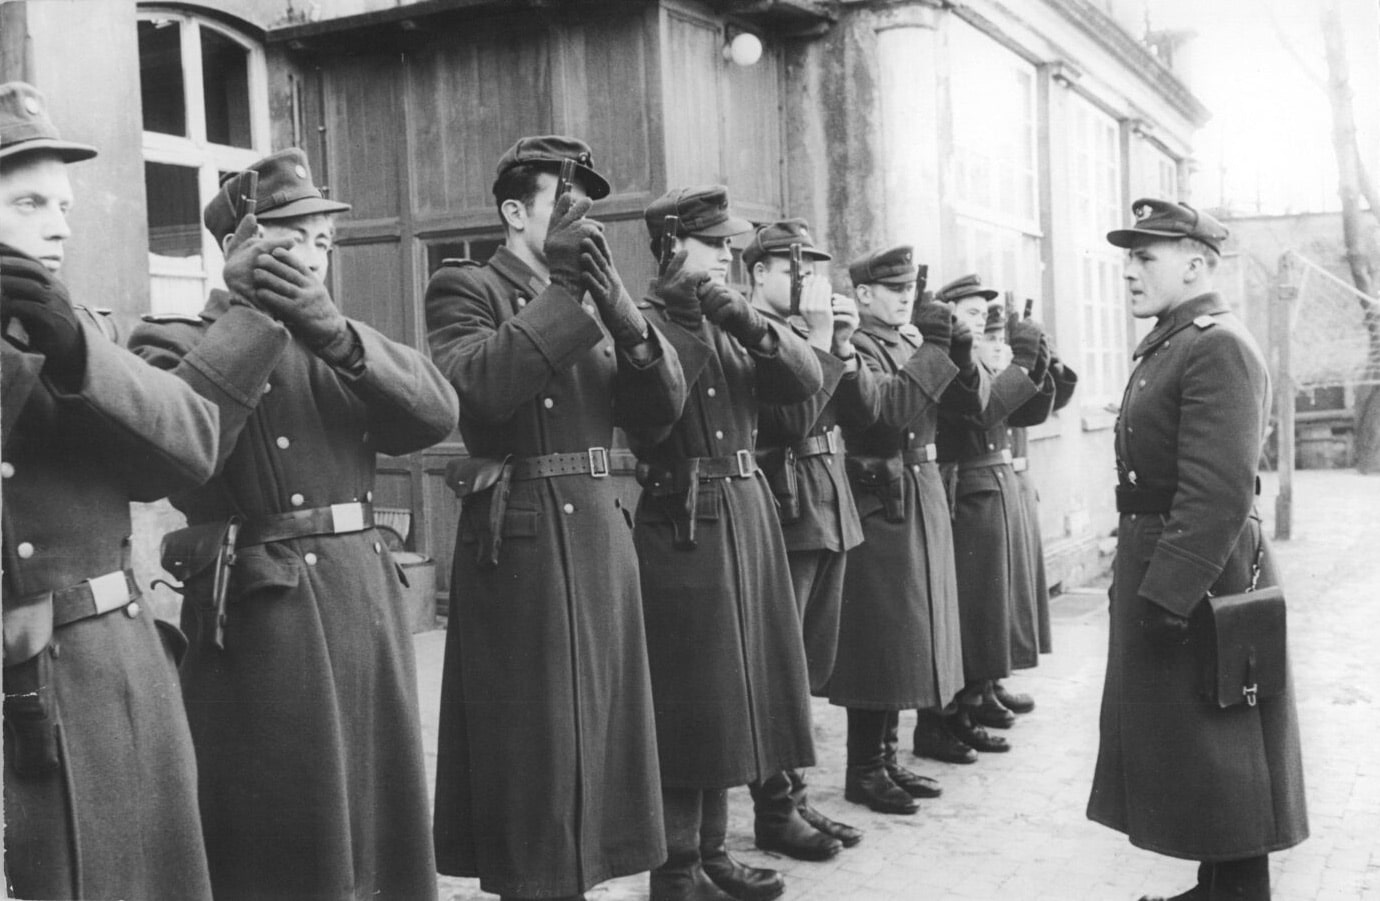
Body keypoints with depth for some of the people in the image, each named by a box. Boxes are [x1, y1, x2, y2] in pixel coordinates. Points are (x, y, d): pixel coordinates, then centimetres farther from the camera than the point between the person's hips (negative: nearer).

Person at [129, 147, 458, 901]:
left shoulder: (337, 341, 15)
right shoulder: (175, 340, -1)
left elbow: (437, 410, -3)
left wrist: (332, 328, -16)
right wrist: (247, 312, -19)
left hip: (368, 603, 6)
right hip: (260, 617, -6)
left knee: (380, 814, 13)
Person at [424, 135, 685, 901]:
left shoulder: (589, 295, 14)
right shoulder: (464, 288, -3)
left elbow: (662, 407, 5)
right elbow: (479, 386, -23)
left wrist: (620, 309, -11)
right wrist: (560, 289, -18)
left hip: (600, 535, 6)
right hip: (518, 543, -6)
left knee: (594, 729, 13)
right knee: (529, 741, 1)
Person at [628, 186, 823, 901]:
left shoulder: (729, 322, 14)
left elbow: (808, 379, 4)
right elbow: (647, 418, -19)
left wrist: (749, 323, -11)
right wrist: (681, 320, -19)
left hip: (747, 518, 7)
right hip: (682, 527, -7)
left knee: (729, 693, 13)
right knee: (687, 703, -3)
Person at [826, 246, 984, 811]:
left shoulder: (917, 342, 14)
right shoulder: (856, 348, -9)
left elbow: (974, 402, 10)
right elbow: (882, 408, -25)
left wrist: (962, 354, -7)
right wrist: (931, 353, -25)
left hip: (925, 499, 8)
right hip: (881, 505, -8)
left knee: (908, 637, 13)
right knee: (881, 636, -4)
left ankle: (885, 757, 24)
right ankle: (864, 771, 6)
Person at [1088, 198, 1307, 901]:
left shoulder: (1218, 348, -17)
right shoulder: (1168, 346, 15)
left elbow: (1218, 493, -25)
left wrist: (1166, 596, -26)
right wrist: (1138, 579, 14)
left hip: (1199, 578, -10)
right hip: (1160, 563, 10)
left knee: (1215, 754, 1)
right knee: (1179, 746, 17)